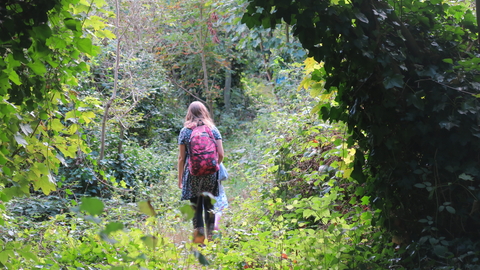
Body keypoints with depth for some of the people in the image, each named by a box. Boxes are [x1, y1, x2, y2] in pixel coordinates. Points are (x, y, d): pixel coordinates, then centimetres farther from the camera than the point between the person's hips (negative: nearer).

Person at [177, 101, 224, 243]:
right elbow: (221, 154, 0)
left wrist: (180, 178, 6)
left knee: (196, 205, 5)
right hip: (211, 173, 1)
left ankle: (199, 233, -3)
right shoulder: (213, 129, 5)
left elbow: (181, 158, 1)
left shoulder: (185, 131, 2)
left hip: (193, 173, -1)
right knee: (209, 204, 11)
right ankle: (211, 233, 8)